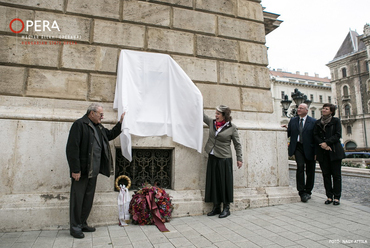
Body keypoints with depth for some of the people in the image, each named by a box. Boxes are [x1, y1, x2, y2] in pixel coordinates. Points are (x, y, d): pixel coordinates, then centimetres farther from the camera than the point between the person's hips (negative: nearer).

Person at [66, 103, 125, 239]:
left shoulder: (98, 126, 14)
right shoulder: (79, 124, -12)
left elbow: (110, 134, 29)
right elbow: (72, 148, -17)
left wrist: (121, 122, 17)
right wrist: (75, 170, -19)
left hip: (93, 170, 8)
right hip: (81, 170, -8)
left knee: (88, 198, 16)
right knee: (77, 199, 4)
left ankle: (82, 223, 30)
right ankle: (75, 227, 18)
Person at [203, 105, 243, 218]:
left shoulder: (232, 127, -6)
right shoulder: (212, 122, 5)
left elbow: (237, 144, -1)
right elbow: (202, 115, 17)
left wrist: (239, 158, -2)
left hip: (224, 159, -5)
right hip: (212, 157, 5)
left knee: (225, 182, 2)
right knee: (213, 182, 9)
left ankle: (226, 208, 15)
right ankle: (216, 207, 22)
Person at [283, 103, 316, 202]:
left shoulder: (313, 122, 1)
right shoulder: (293, 120, 9)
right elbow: (288, 134, 10)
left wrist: (316, 151, -7)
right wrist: (286, 129, -10)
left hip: (309, 148, 0)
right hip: (297, 147, 0)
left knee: (310, 170, 8)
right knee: (300, 166, -17)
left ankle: (308, 191, 26)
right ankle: (302, 192, -11)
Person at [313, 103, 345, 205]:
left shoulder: (336, 121, 4)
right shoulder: (318, 122, 13)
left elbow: (338, 135, -5)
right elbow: (315, 135, 5)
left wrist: (327, 143, -15)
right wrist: (322, 144, -11)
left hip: (334, 151, -2)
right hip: (322, 152, 3)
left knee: (336, 174, 0)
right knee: (326, 174, 4)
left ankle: (336, 197, 9)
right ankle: (329, 196, 11)